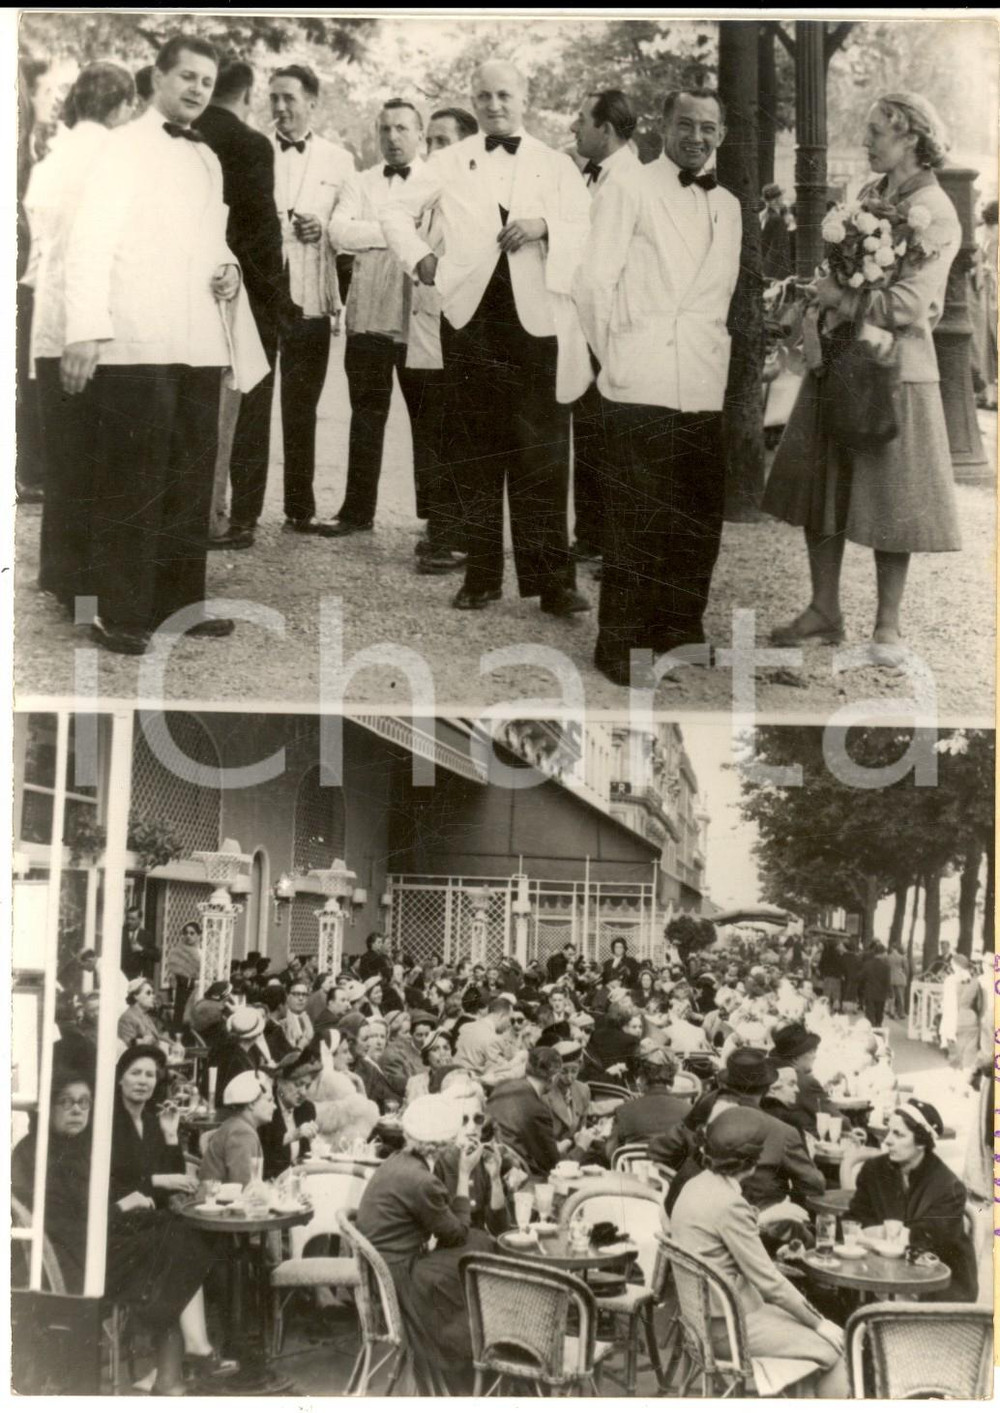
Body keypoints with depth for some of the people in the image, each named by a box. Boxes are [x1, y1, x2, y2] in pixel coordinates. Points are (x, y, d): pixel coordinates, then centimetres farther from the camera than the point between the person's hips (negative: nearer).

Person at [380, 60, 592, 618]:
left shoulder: (558, 166, 13)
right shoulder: (451, 162, 14)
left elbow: (586, 231, 1)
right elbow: (397, 210, 17)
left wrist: (545, 226, -17)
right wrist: (420, 258, 3)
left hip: (537, 318, -1)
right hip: (471, 316, 1)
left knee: (542, 453, -5)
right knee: (477, 450, 4)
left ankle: (552, 579, -3)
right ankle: (482, 576, 10)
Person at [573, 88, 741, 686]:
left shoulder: (729, 206, 17)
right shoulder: (631, 191, 0)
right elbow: (593, 281, -4)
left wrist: (722, 357, 12)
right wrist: (615, 357, -3)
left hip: (706, 391, 6)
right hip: (644, 389, -5)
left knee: (700, 524, 8)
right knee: (638, 524, -4)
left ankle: (680, 638, 21)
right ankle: (620, 647, 5)